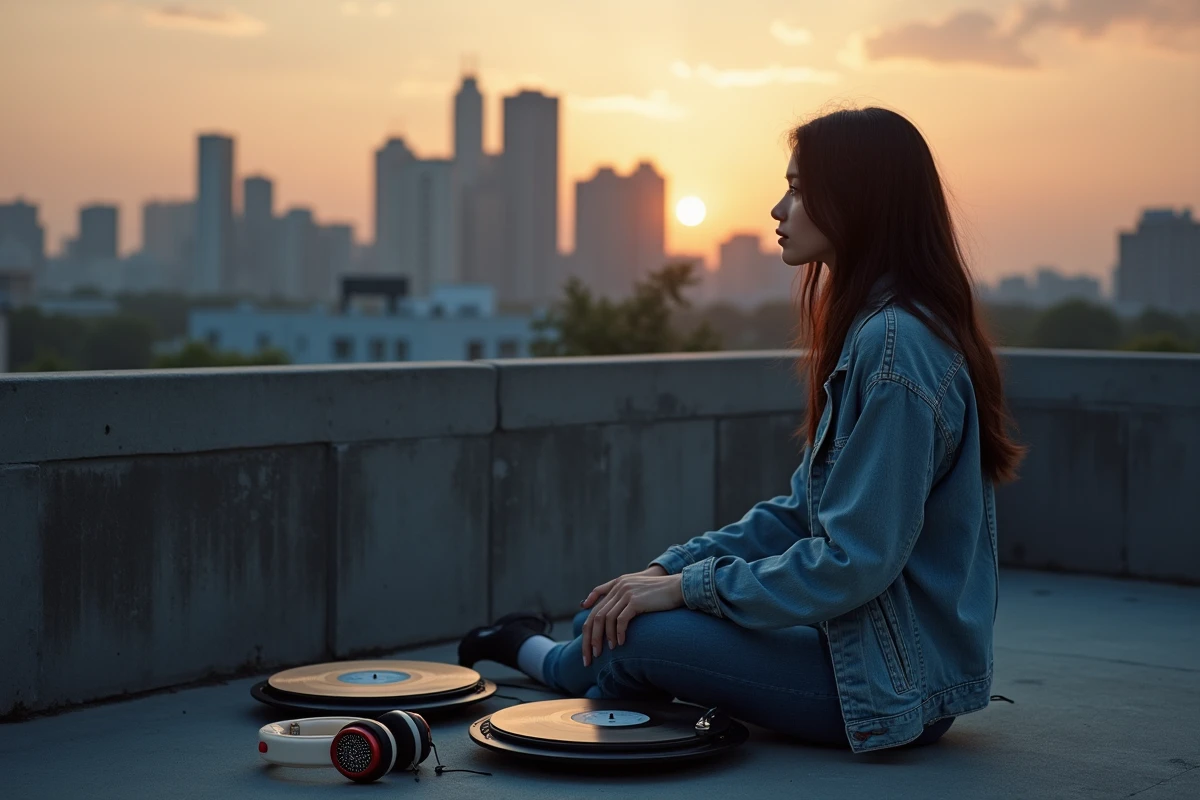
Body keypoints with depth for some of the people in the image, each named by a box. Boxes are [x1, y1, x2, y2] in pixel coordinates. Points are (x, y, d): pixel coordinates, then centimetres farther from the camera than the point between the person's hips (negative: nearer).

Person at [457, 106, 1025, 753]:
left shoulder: (893, 345, -22)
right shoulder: (869, 329, 12)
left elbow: (854, 561, -24)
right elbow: (805, 512, 13)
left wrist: (688, 586, -15)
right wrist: (670, 567, 2)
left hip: (896, 684, -9)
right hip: (860, 641, 9)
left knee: (634, 635, -12)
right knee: (622, 608, 6)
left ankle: (533, 652, 18)